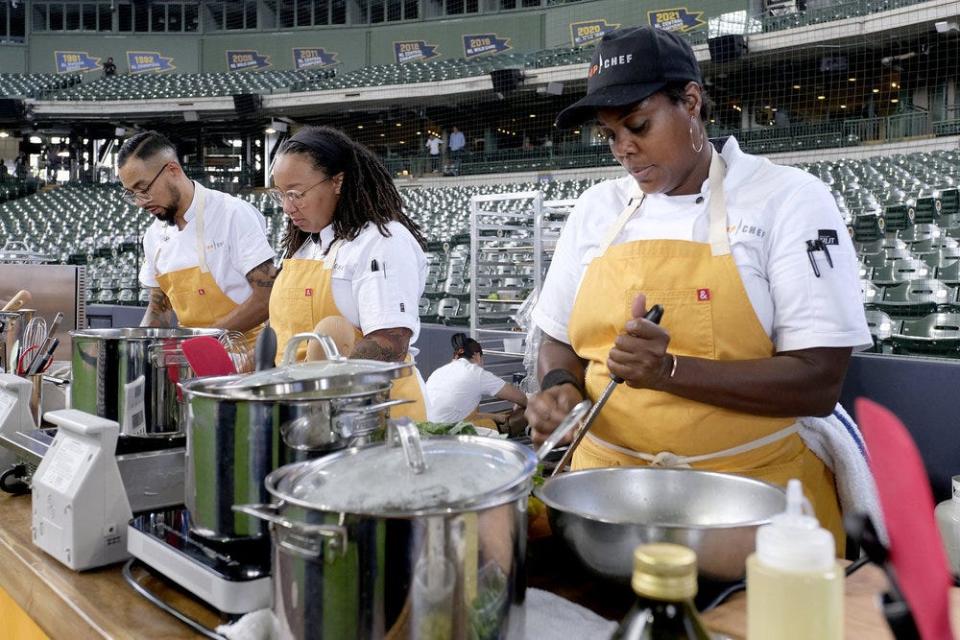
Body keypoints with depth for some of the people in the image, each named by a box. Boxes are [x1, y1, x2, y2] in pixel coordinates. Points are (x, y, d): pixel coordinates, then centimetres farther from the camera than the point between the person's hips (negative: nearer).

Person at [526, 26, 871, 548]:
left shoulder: (789, 200, -6)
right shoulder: (596, 208, 6)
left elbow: (818, 383, -11)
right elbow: (558, 340, 13)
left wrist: (671, 370, -23)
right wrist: (560, 385, -9)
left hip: (754, 493, -2)